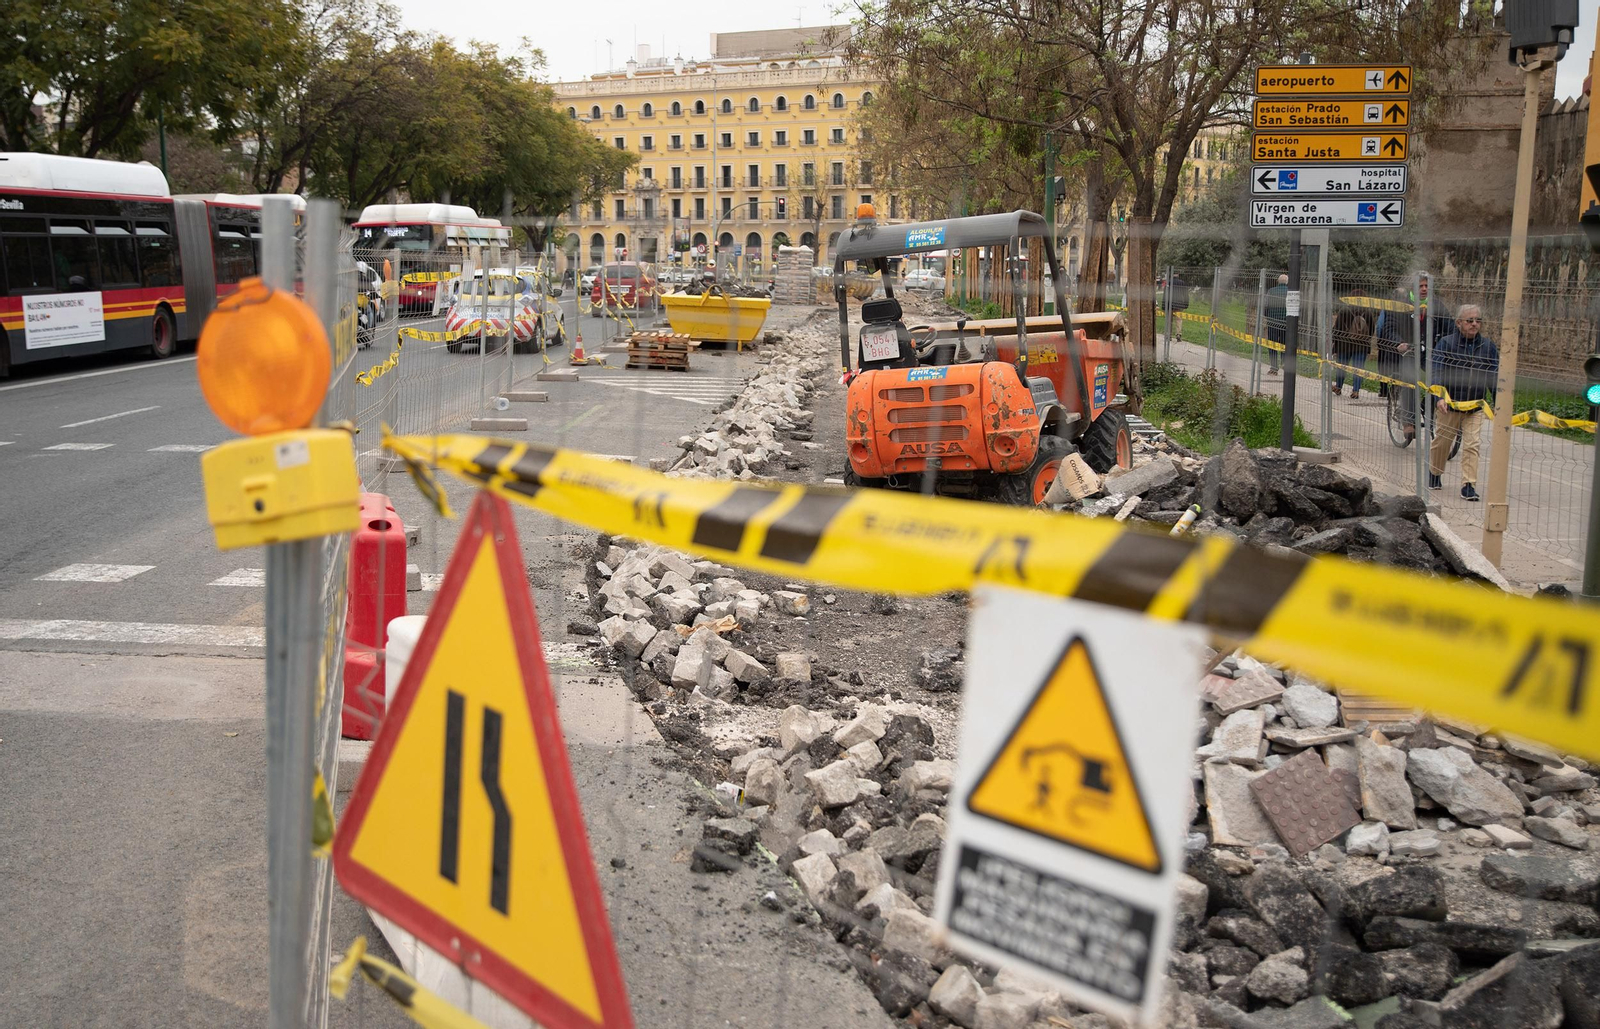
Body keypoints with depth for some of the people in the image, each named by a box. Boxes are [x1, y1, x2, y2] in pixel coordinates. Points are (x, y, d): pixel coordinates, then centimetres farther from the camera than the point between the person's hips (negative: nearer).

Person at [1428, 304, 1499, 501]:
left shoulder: (1488, 346, 3)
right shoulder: (1446, 344, -7)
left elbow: (1494, 376, 7)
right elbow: (1436, 372, -13)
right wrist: (1439, 397, -27)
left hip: (1475, 405, 2)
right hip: (1449, 403, -1)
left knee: (1472, 445, -6)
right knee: (1442, 441, 13)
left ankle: (1469, 485, -3)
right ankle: (1434, 474, 38)